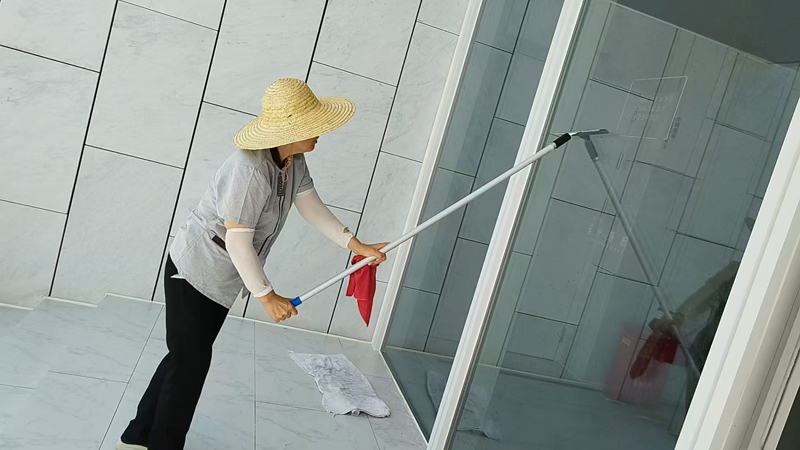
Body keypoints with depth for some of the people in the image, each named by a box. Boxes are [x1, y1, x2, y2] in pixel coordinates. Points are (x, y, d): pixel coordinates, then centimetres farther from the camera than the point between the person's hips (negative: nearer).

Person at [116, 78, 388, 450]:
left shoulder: (294, 162, -4)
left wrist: (356, 245, -1)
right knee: (191, 361, 3)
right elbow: (238, 242, -29)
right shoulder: (250, 170, -32)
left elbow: (313, 208, 3)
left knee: (188, 357, 18)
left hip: (221, 279, 9)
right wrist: (267, 296, -21)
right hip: (194, 273, -9)